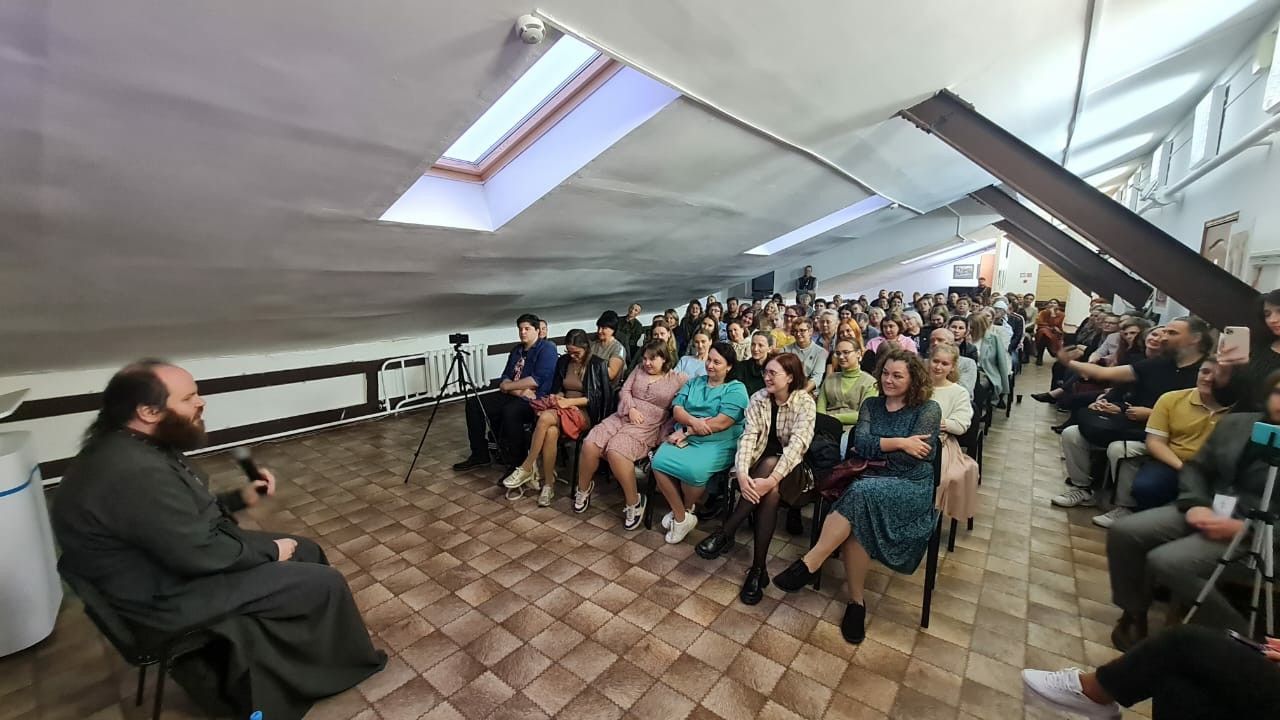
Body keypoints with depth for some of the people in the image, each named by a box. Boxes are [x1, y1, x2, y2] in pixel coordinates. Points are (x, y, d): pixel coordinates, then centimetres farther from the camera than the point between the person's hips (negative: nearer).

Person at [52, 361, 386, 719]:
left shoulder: (135, 447, 1)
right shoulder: (135, 475, -32)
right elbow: (201, 553, -27)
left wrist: (240, 498, 2)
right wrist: (270, 551, -13)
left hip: (177, 557, 10)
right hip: (168, 597, -10)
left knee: (307, 552, 14)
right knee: (324, 582, -9)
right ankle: (352, 662, 18)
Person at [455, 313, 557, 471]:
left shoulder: (546, 349, -5)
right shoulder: (516, 350, 18)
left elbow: (536, 380, -17)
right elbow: (505, 379, 9)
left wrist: (508, 386, -8)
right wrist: (519, 391, -12)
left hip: (535, 400, -8)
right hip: (512, 396, 8)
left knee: (510, 411, -37)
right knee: (473, 403, -2)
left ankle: (517, 464, -20)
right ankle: (479, 455, 5)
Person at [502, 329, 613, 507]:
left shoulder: (598, 365, -3)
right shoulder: (563, 361, 12)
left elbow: (598, 398, -7)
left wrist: (569, 401, -15)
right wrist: (556, 398, -7)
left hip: (585, 412, -4)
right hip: (563, 409, 5)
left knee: (545, 417, -33)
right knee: (551, 432, -33)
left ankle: (527, 468, -20)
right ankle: (548, 485, -25)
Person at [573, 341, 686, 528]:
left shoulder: (678, 379, 3)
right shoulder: (639, 370, 17)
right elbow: (624, 391, 11)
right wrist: (631, 409, -8)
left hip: (647, 427, -5)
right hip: (622, 417, 5)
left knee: (616, 451, -32)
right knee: (589, 444, -18)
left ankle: (634, 502, -13)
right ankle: (583, 488, 9)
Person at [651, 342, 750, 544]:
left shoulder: (736, 389, -2)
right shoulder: (694, 382, 16)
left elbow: (721, 423, -14)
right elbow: (677, 410, 5)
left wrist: (686, 431, -13)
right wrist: (692, 421, -17)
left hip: (718, 443, -5)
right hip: (684, 438, 5)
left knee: (694, 470, -33)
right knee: (659, 461, -23)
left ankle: (685, 510, 3)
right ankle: (682, 517, -6)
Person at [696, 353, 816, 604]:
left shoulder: (804, 402, -10)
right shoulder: (758, 398, -1)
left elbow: (797, 443, -22)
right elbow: (748, 436, -11)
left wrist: (772, 479, -35)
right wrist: (742, 473, -29)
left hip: (790, 466, -2)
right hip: (762, 462, 2)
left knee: (770, 477, -34)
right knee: (769, 494, -30)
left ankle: (725, 534, -23)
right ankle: (758, 569, -21)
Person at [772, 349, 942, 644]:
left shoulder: (928, 409, 0)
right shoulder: (872, 405, 13)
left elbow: (909, 458, -10)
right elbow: (860, 443, -3)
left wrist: (874, 450, -2)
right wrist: (899, 443, -10)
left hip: (912, 487, -3)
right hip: (873, 483, 4)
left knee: (862, 492, -36)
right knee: (858, 520, -31)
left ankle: (809, 564, -31)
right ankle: (856, 602, -18)